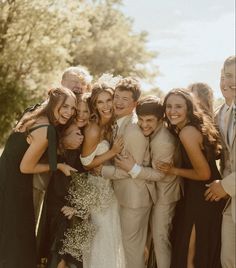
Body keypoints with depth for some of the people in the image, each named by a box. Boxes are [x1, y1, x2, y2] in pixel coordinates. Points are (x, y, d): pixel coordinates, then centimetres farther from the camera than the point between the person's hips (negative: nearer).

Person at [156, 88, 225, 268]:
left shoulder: (187, 132, -23)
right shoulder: (194, 127, 6)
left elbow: (204, 173, -21)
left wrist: (173, 171, -12)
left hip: (202, 197, -9)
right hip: (202, 193, 9)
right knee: (206, 251, 23)